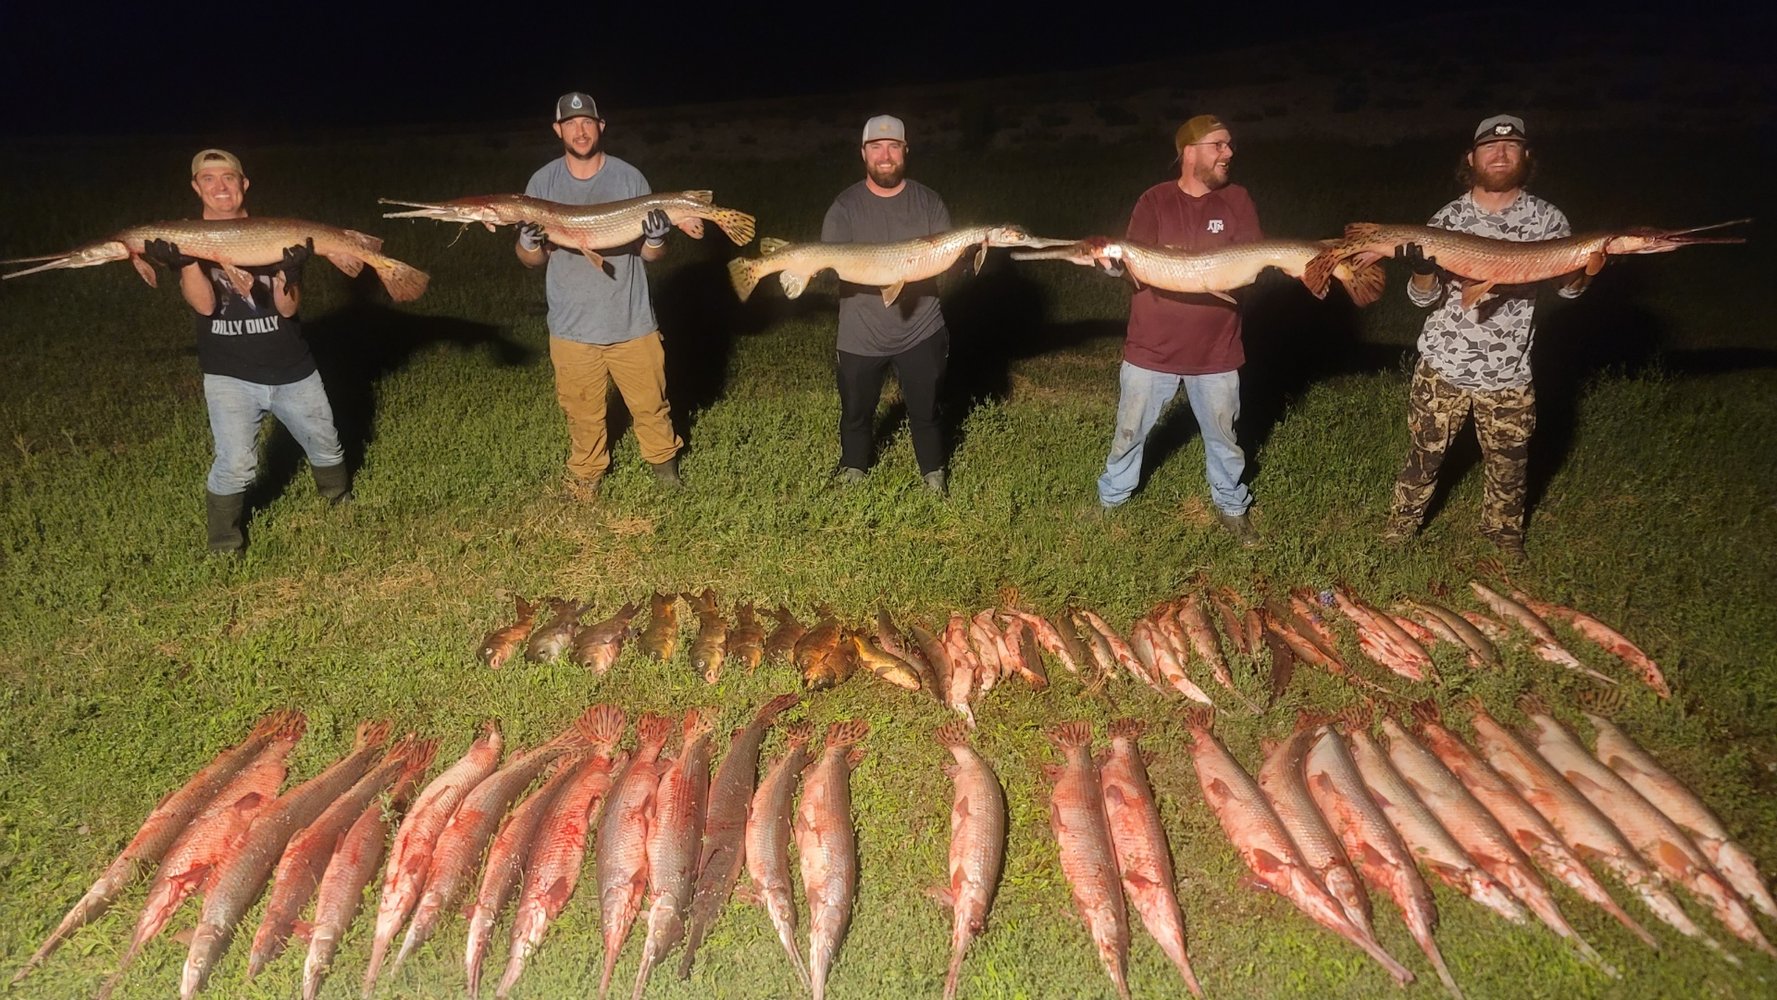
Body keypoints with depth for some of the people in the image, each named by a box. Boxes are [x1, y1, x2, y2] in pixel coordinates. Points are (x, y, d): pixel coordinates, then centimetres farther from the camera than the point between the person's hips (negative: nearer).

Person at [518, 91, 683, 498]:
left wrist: (655, 239, -24)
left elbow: (651, 255, 0)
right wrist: (529, 243, -20)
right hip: (572, 324, 0)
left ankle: (664, 459, 36)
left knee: (651, 403, 10)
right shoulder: (542, 183, 0)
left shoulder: (630, 178, -2)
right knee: (582, 411, 10)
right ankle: (586, 474, 33)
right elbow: (531, 260, 3)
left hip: (632, 321, 0)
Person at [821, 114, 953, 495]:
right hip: (861, 334, 0)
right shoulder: (845, 205, -1)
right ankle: (853, 467, 38)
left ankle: (933, 471, 32)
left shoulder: (929, 201, 2)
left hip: (920, 330, 0)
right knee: (856, 410, 13)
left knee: (925, 410, 9)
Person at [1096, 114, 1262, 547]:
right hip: (1152, 347, -1)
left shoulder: (1236, 200, 0)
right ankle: (1111, 499, 33)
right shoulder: (1155, 201, -4)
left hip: (1215, 349, 1)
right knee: (1129, 431, 13)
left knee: (1223, 435, 15)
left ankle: (1231, 506, 35)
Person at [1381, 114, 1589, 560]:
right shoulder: (1448, 219, -3)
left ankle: (1505, 536, 36)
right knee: (1425, 453, 12)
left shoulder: (1546, 218, -2)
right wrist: (1422, 271, -26)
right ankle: (1403, 522, 34)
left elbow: (1569, 286, -4)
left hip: (1508, 376, 1)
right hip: (1443, 367, 0)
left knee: (1508, 465, 13)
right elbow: (1425, 299, -4)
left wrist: (1585, 263, -27)